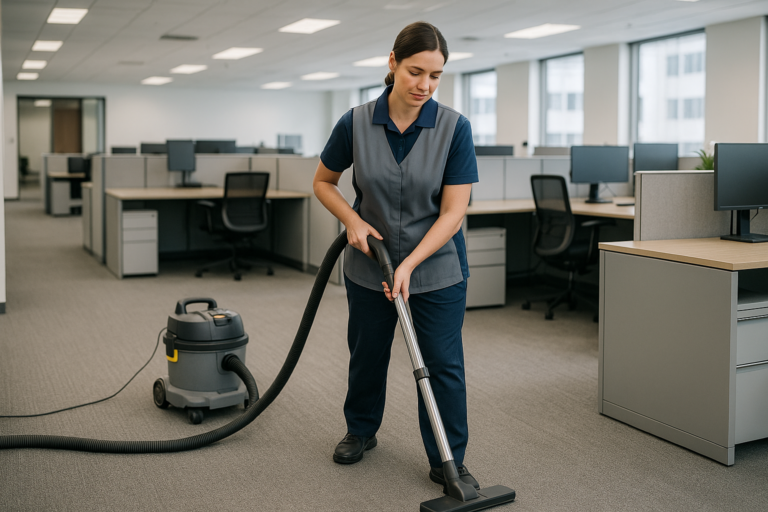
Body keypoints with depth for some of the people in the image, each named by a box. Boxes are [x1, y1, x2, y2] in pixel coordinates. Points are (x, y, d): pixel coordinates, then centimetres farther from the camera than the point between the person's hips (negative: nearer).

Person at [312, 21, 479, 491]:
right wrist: (353, 219, -13)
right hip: (369, 265, 2)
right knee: (367, 352, 17)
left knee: (443, 363, 1)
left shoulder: (455, 128, -16)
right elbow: (323, 182, 4)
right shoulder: (356, 123, -11)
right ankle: (361, 431, 41)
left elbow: (453, 213, -18)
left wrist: (409, 264, -26)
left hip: (438, 268, -2)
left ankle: (449, 460, 16)